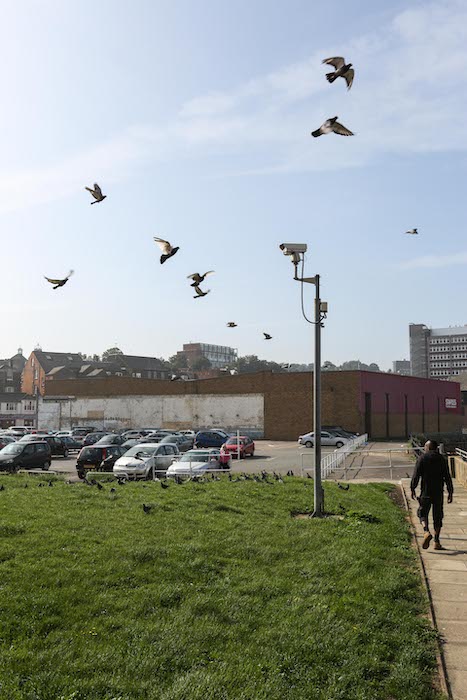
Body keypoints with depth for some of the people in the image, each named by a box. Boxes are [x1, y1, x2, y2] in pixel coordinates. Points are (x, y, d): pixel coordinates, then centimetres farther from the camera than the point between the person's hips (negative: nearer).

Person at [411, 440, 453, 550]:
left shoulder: (422, 458, -2)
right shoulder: (441, 458, 5)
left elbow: (416, 475, -7)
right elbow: (447, 477, 3)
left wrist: (412, 489, 0)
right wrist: (450, 492, 8)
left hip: (426, 491, -2)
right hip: (439, 492, 2)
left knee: (423, 513, 9)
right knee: (438, 516, 10)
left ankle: (427, 532, -17)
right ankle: (437, 542, 9)